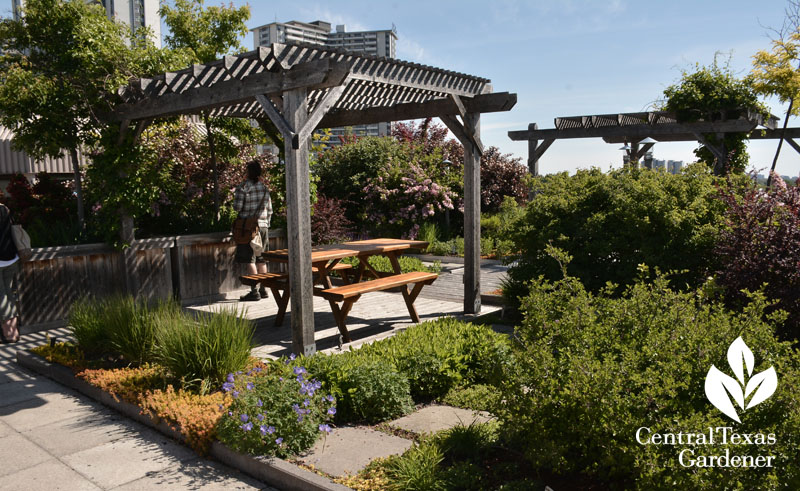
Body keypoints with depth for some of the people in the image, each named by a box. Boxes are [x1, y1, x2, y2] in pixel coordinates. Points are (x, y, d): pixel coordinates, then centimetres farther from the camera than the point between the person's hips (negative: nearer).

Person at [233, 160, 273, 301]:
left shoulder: (243, 187, -9)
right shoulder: (264, 187, 8)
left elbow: (237, 207, -11)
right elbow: (269, 210, 11)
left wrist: (234, 200, 11)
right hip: (263, 226, 6)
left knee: (249, 260, -3)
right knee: (261, 259, 11)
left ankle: (254, 291, -5)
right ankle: (263, 289, 16)